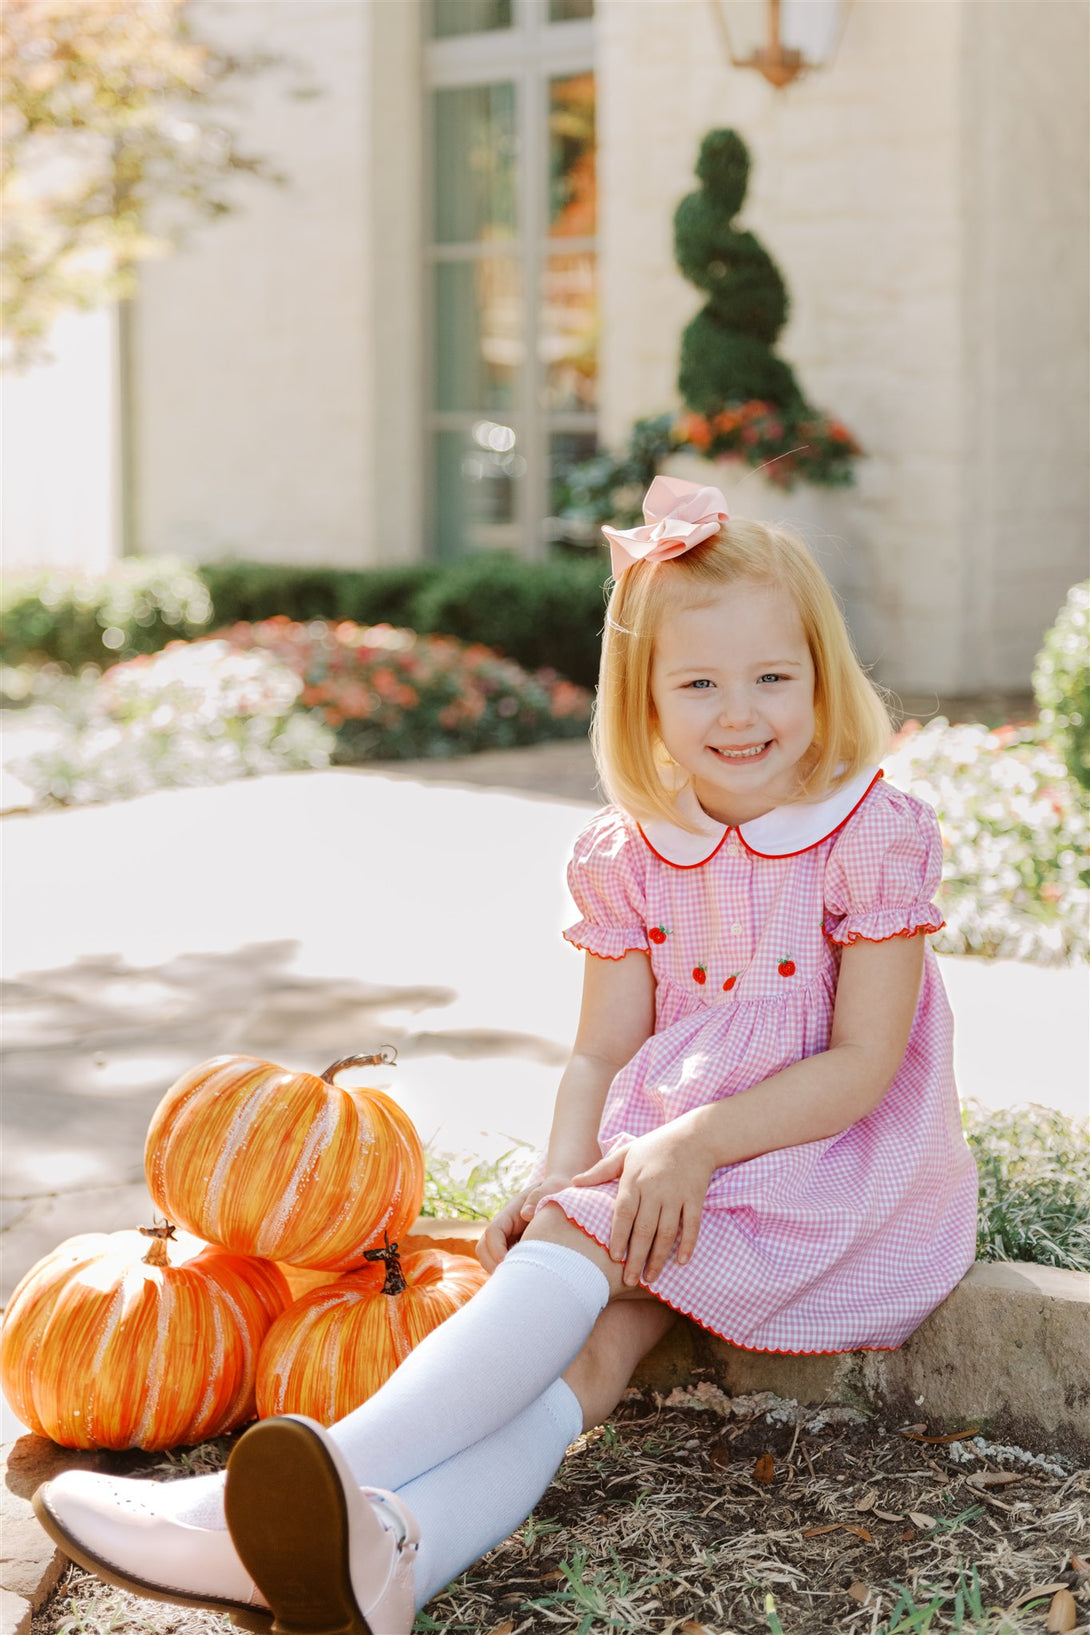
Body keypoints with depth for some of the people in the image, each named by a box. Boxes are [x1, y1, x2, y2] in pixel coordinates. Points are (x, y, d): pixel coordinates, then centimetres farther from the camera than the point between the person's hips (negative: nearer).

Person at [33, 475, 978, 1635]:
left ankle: (350, 1464, -44)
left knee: (584, 1245, -30)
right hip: (668, 1162, 4)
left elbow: (863, 1064, -14)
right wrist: (561, 1174, -19)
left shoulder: (874, 835, -10)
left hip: (827, 1161, -4)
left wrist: (698, 1139, -25)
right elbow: (601, 1055, 2)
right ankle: (389, 1540, -54)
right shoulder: (630, 856, 4)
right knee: (604, 1321, -27)